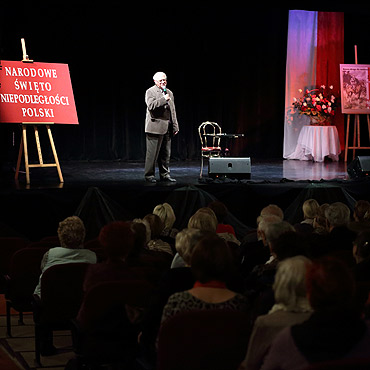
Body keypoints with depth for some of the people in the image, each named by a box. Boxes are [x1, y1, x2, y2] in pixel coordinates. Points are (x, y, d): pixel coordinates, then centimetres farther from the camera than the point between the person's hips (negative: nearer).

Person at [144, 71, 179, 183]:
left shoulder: (169, 93, 18)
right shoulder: (150, 92, -3)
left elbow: (173, 111, 20)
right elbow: (151, 106, -19)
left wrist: (175, 126, 14)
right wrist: (163, 99, -21)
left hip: (167, 128, 7)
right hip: (155, 127, -7)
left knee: (166, 153, 9)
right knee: (152, 153, -4)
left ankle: (164, 174, 16)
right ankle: (149, 175, 2)